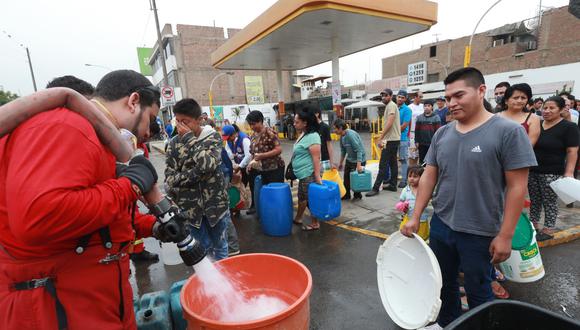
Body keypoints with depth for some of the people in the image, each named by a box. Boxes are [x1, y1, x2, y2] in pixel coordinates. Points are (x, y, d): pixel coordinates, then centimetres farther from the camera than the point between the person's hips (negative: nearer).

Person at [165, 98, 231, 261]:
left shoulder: (213, 137, -6)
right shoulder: (174, 143, 0)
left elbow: (207, 164, -25)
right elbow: (170, 178, -6)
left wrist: (189, 138, -18)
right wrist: (196, 173, -20)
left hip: (215, 203, -1)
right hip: (190, 207, 1)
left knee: (220, 248, 16)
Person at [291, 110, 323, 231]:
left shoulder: (312, 136, -19)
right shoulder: (303, 135, 11)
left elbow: (316, 158, -23)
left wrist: (317, 176, -26)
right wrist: (295, 167, 24)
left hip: (309, 174, -10)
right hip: (303, 174, 10)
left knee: (311, 199, 3)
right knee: (302, 197, 21)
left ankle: (315, 224, 18)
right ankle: (298, 219, 37)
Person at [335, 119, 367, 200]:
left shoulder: (351, 135, -26)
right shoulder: (342, 136, 0)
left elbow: (359, 150, -28)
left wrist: (358, 165, -32)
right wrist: (341, 162, 19)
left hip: (359, 160, -8)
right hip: (349, 160, 8)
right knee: (346, 178, 10)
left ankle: (357, 195, 24)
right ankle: (346, 195, 26)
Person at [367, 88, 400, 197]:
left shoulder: (391, 105, -12)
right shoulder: (391, 106, 19)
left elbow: (389, 123, -22)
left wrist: (381, 138, -22)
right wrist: (383, 137, 17)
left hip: (391, 140, -11)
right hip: (394, 139, 11)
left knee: (383, 164, -10)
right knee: (393, 163, 12)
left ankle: (376, 188, -9)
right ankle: (393, 185, 19)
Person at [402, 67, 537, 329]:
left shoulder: (508, 131, -13)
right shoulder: (442, 134, 1)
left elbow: (517, 187, -13)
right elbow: (429, 176, 4)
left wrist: (505, 235, -13)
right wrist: (415, 217, 2)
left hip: (480, 233, -5)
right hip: (440, 225, 5)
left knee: (478, 292, 16)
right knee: (445, 283, 22)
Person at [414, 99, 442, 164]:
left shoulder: (436, 117, 0)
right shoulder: (419, 117, 10)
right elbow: (417, 130, 9)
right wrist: (417, 141, 3)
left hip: (432, 144, -3)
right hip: (422, 144, 3)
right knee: (422, 160, 10)